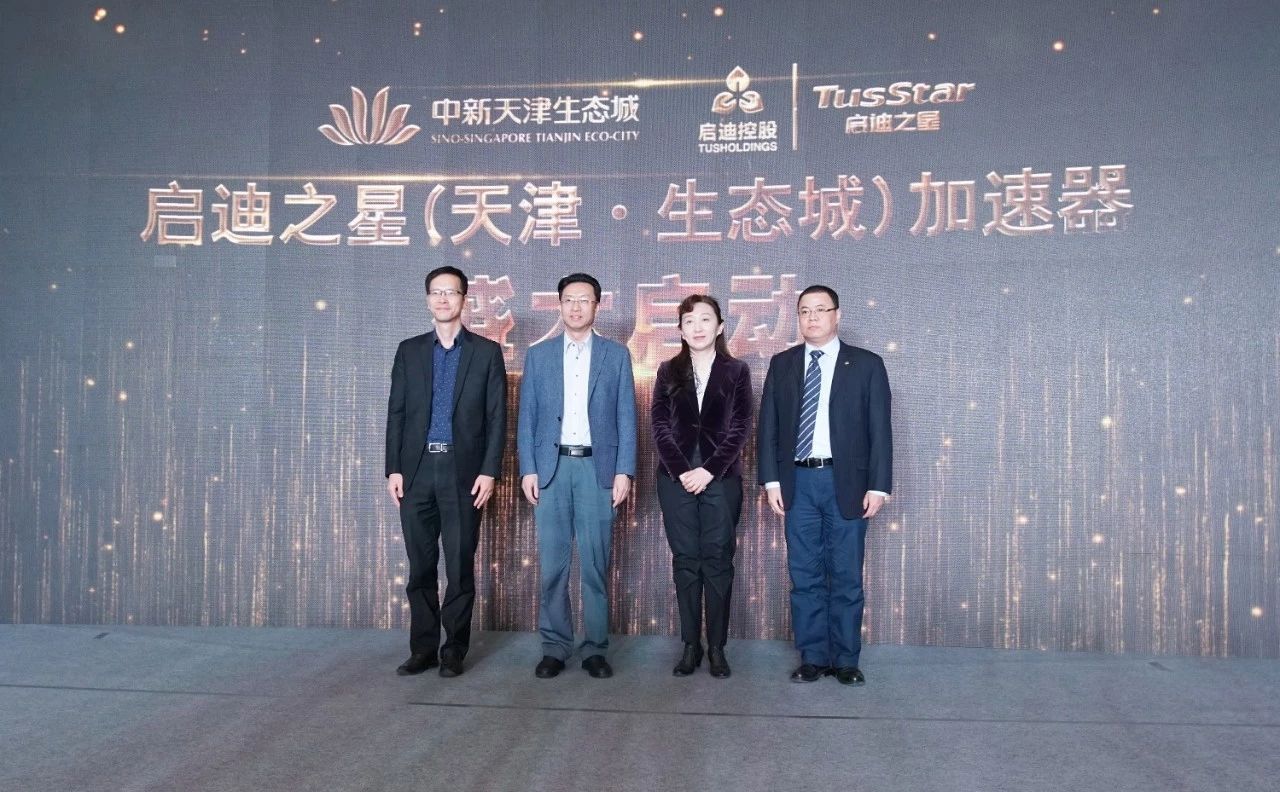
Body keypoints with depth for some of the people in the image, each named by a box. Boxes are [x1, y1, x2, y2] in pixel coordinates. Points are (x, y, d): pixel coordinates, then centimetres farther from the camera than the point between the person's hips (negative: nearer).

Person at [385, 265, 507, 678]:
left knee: (460, 565, 3)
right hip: (417, 470, 2)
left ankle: (454, 650, 14)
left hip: (463, 471, -2)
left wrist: (489, 471, -8)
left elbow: (497, 416, 0)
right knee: (420, 565, 7)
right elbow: (396, 412, 9)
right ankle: (423, 648, 17)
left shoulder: (486, 352, 5)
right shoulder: (409, 350, 12)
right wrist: (393, 468, 0)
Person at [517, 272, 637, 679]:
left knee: (595, 563, 3)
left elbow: (626, 417, 4)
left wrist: (624, 471, -4)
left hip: (598, 467, -1)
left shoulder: (616, 354, 7)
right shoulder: (538, 355, 10)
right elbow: (526, 417, 7)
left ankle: (595, 648, 13)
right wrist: (527, 469, -2)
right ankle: (554, 647, 13)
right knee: (552, 564, 3)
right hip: (551, 466, 1)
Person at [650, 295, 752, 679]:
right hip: (676, 476, 1)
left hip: (721, 476, -1)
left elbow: (740, 427, -1)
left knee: (717, 560, 2)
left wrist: (710, 470, -11)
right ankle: (691, 645, 12)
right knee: (685, 560, 4)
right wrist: (680, 470, -9)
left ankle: (717, 648, 9)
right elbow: (659, 426, 3)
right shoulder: (668, 371, 9)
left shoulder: (736, 371, 5)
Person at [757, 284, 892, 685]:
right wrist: (771, 480, -1)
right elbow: (768, 426, 7)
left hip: (846, 482, -2)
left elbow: (880, 430, -1)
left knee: (846, 575, 5)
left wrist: (878, 486, -7)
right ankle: (812, 657, 16)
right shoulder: (782, 364, 9)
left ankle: (845, 659, 16)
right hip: (798, 481, 2)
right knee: (804, 575, 6)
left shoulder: (866, 364, 2)